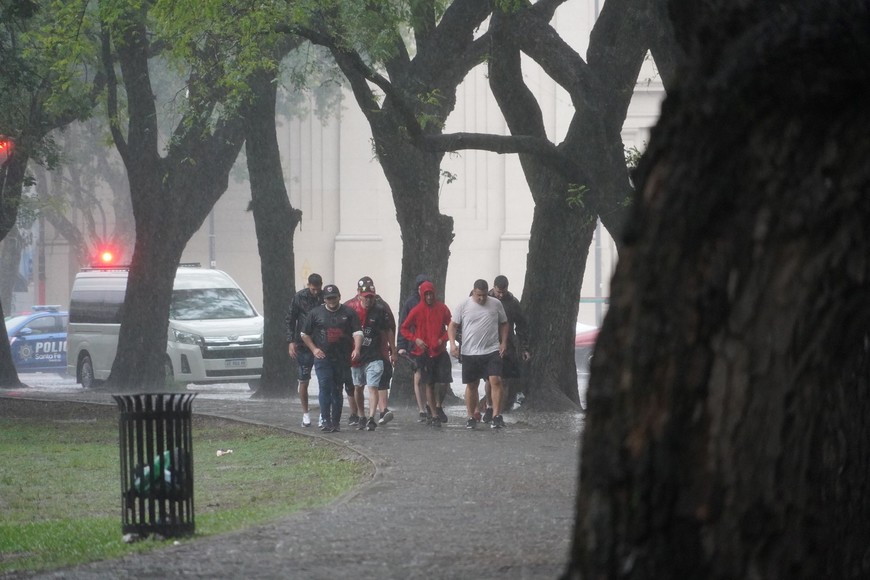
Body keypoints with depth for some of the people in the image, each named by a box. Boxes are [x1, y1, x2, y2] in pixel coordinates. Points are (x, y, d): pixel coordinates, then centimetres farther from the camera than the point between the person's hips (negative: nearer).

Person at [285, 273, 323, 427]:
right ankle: (305, 414, 13)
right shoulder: (299, 297, -4)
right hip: (303, 345, 0)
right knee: (303, 381, 3)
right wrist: (291, 341, -6)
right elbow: (289, 320, 2)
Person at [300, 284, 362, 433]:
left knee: (337, 390, 8)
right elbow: (304, 334, 13)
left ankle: (336, 422, 14)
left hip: (342, 359, 1)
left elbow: (357, 332, 0)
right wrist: (314, 349, 1)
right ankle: (326, 421, -15)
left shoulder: (348, 313, 6)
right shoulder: (315, 313, 6)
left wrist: (356, 349, -17)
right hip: (323, 358, -1)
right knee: (325, 388, -13)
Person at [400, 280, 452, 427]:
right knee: (429, 384, 2)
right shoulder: (416, 311, -1)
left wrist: (443, 339, -7)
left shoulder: (442, 308, 2)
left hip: (440, 350, 1)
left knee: (444, 380, -7)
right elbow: (403, 328, 5)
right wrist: (415, 339, -8)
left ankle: (438, 406, 18)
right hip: (424, 352, -1)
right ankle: (435, 415, 8)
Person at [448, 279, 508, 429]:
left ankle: (496, 415, -11)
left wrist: (503, 342, 3)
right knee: (471, 385, 9)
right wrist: (452, 343, -12)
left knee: (496, 381, -15)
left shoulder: (496, 304, 4)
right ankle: (471, 417, 20)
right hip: (469, 353, 0)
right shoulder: (463, 305, 0)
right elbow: (453, 325, 2)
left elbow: (503, 324, 15)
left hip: (492, 351, 0)